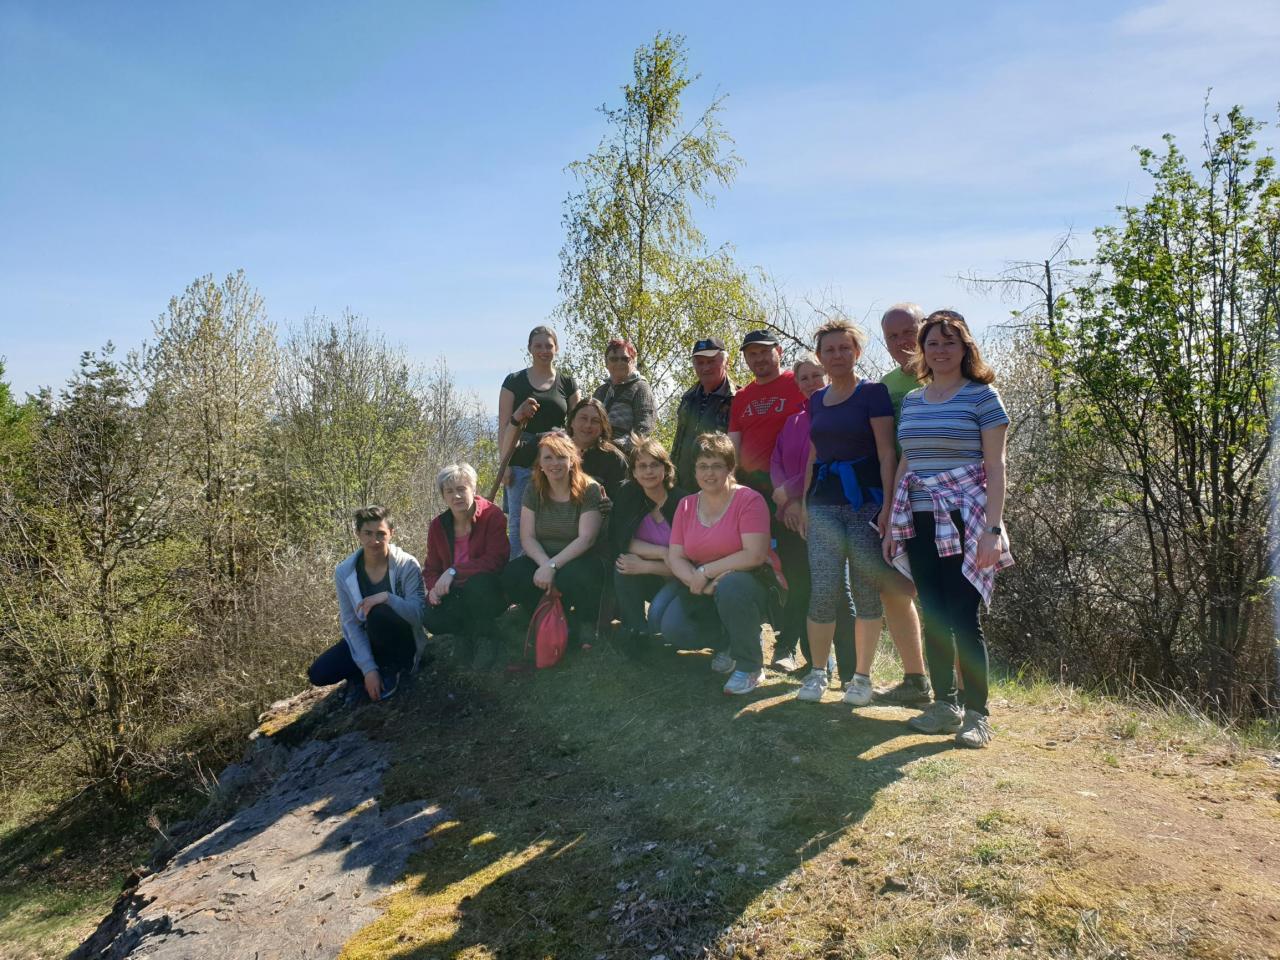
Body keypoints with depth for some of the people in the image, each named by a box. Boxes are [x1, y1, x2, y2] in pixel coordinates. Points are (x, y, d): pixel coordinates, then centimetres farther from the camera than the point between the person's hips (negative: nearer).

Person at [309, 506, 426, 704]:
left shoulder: (407, 565, -18)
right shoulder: (344, 572, -11)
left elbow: (418, 614, -24)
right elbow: (350, 623, -12)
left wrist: (387, 597, -40)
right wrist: (368, 668, -20)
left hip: (402, 640, -3)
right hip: (365, 639, 3)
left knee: (379, 612, -34)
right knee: (319, 673, -18)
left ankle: (394, 669, -9)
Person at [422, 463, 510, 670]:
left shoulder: (492, 515, -14)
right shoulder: (437, 526, 2)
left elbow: (496, 560, -25)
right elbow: (431, 569, 9)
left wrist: (454, 571, -32)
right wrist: (434, 588, -15)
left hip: (489, 593, -4)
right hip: (457, 596, 4)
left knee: (479, 582, -38)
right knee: (430, 618, -26)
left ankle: (485, 636, -10)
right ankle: (476, 632, 3)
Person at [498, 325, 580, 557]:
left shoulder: (567, 384, 10)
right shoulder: (514, 381, 6)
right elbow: (504, 425, 3)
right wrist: (504, 463, -5)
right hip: (521, 464, -1)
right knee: (517, 523, 1)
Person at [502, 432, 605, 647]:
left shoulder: (590, 490, -8)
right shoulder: (534, 491, 5)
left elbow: (586, 539, -16)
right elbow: (527, 537, -2)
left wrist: (553, 565, -27)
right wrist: (544, 563, -22)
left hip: (579, 560, -4)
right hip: (542, 558, 4)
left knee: (570, 578, -38)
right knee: (512, 575, -26)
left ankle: (585, 621, -7)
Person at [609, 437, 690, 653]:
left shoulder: (682, 502, -17)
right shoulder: (628, 494, -5)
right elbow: (620, 542, -13)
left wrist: (645, 566, -27)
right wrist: (664, 553, -22)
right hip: (648, 581, 4)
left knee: (662, 617, -32)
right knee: (623, 565, -28)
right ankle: (635, 631, -16)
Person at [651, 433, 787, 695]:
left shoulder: (749, 500, -13)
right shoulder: (686, 506, 5)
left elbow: (754, 555, -22)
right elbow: (675, 557, 0)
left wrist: (705, 571, -20)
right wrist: (697, 581, -21)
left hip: (754, 582, -5)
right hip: (704, 588, 5)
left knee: (730, 586, -39)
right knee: (673, 629, -17)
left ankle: (750, 666, -15)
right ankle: (726, 641, 15)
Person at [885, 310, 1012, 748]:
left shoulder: (982, 396, -1)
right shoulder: (911, 401, 14)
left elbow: (995, 467, -5)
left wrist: (993, 528, -14)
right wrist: (892, 523, 12)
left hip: (964, 522, -5)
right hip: (920, 523, 5)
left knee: (963, 617, -6)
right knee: (933, 617, 8)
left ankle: (976, 714, 7)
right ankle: (945, 705, 19)